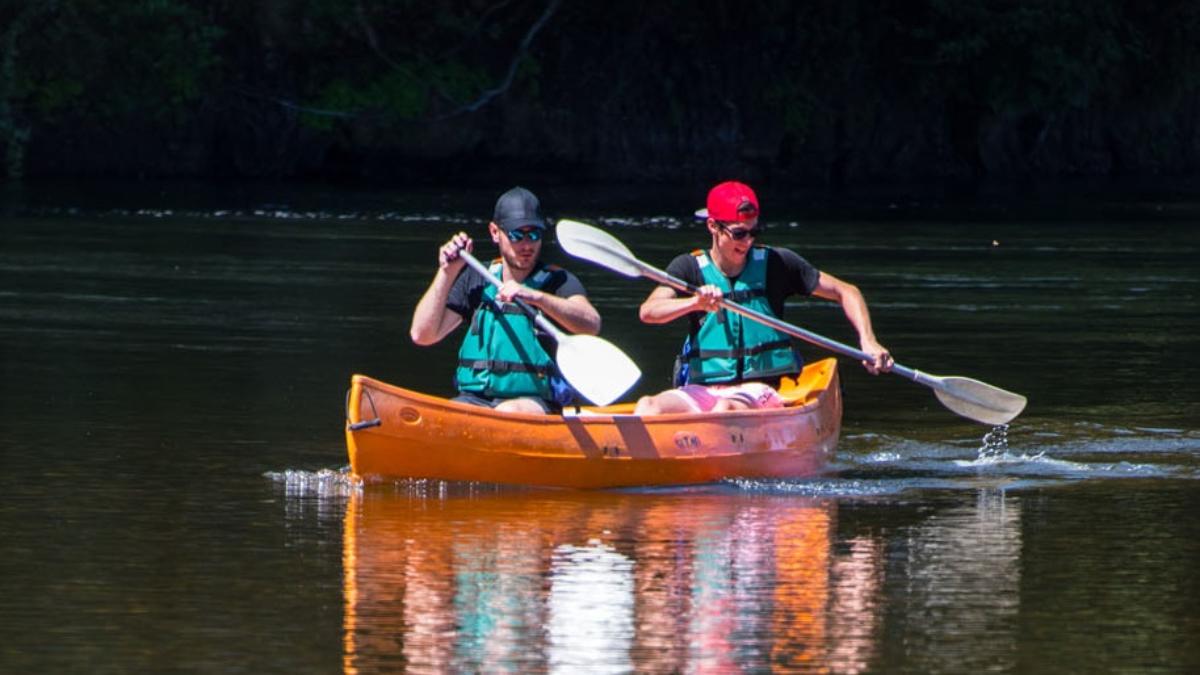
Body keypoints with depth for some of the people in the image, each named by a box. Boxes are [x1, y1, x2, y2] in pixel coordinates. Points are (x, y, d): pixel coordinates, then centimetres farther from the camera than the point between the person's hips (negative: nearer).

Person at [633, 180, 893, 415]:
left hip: (761, 391, -1)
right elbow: (648, 312, -12)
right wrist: (694, 303, -32)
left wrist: (868, 341, -5)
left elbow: (845, 292, 11)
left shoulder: (775, 264, 6)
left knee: (727, 408, -38)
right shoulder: (690, 268, 5)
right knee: (648, 406, -31)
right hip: (702, 390, 1)